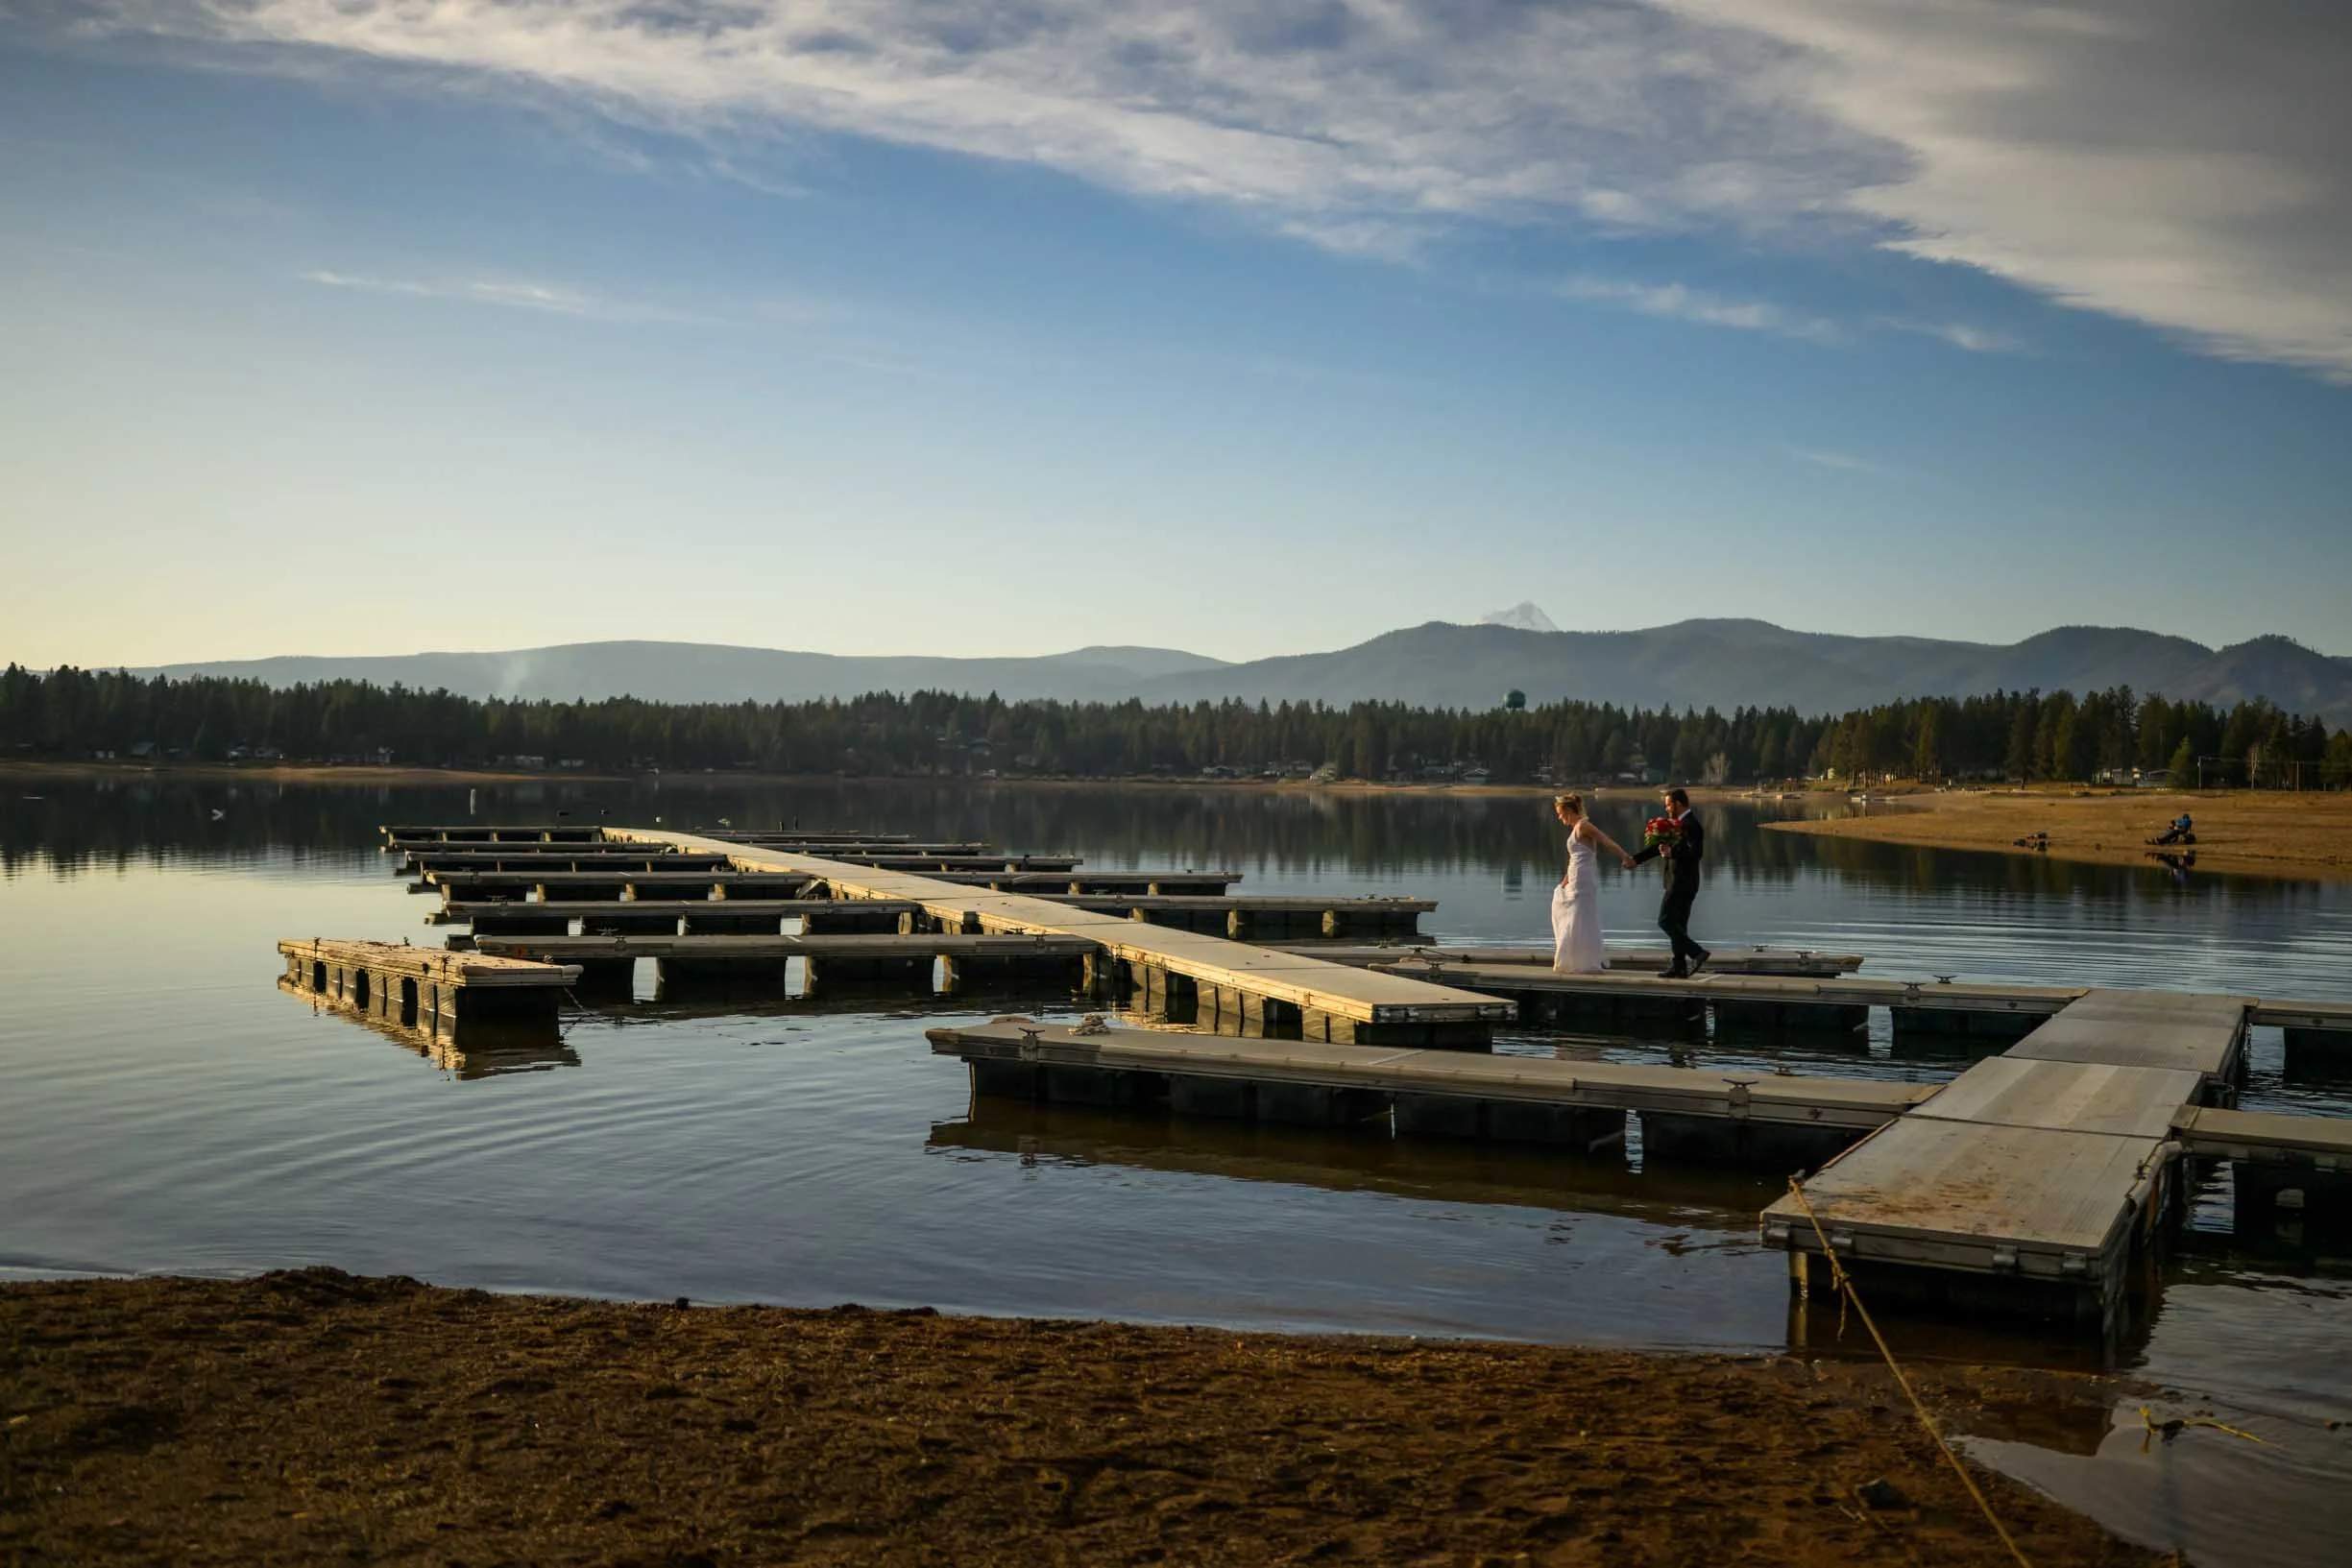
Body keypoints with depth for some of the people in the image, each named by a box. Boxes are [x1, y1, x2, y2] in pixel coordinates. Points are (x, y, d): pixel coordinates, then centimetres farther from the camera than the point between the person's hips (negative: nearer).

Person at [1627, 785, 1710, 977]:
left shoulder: (1690, 824, -15)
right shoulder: (1680, 823, 16)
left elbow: (1696, 853, -25)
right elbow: (1660, 845, 21)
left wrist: (1672, 853, -35)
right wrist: (1636, 859, 21)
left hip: (1682, 883, -10)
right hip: (1681, 882, 10)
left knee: (1666, 921, -10)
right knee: (1677, 924, 11)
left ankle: (1697, 953, -11)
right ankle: (1679, 967, 13)